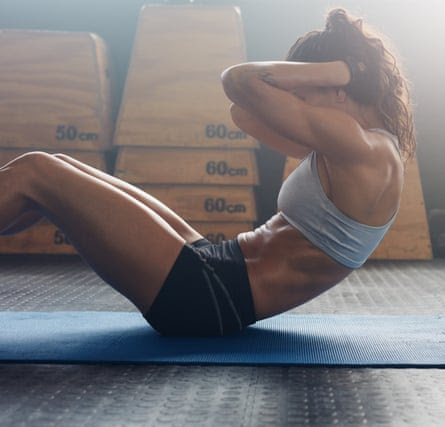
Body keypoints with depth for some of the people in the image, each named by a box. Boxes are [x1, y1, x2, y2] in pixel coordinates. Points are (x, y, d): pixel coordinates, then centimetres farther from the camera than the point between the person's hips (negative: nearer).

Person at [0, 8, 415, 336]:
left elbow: (240, 81, -20)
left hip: (210, 299, -10)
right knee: (60, 168, 9)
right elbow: (243, 111, 17)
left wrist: (336, 69, -8)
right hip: (217, 268, 10)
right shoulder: (340, 150, 13)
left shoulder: (363, 152, -16)